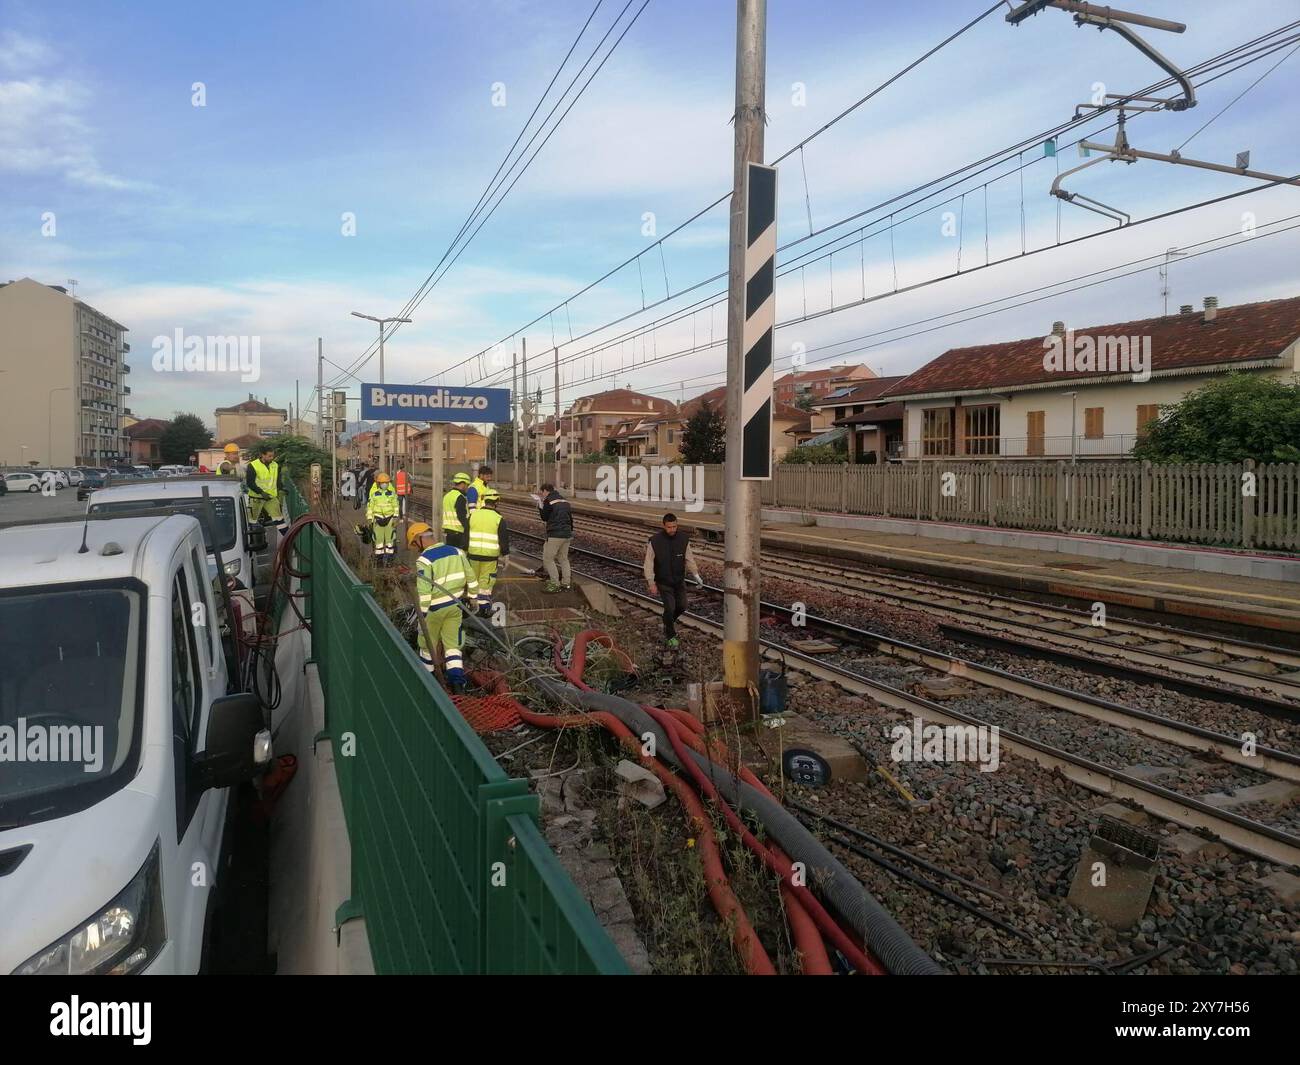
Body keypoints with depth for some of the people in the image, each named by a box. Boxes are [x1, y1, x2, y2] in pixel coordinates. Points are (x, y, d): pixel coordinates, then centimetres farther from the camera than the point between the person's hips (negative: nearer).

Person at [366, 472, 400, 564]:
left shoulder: (392, 492, 0)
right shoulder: (374, 493, -4)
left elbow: (396, 506, 5)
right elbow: (369, 506, 1)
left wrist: (395, 518, -2)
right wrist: (369, 520, -2)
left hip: (389, 518, 1)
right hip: (378, 518, -1)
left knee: (389, 539, 2)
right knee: (379, 539, 1)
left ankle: (389, 558, 9)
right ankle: (379, 558, 10)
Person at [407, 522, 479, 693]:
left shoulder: (424, 560, -17)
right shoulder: (456, 551, 0)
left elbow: (424, 591, -21)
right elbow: (470, 576, 6)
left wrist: (423, 613, -12)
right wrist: (472, 596, 18)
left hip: (435, 608, -5)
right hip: (455, 605, 5)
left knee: (427, 642, 17)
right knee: (452, 643, 11)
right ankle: (457, 679, -1)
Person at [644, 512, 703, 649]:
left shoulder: (684, 539, -10)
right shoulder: (655, 541, -19)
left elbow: (689, 559, 1)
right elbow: (648, 563, -14)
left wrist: (696, 575, -8)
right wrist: (651, 584, -16)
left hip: (679, 581, 4)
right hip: (663, 582, -4)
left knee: (681, 606, 7)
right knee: (670, 608, -8)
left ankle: (670, 620, 40)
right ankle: (670, 635, 14)